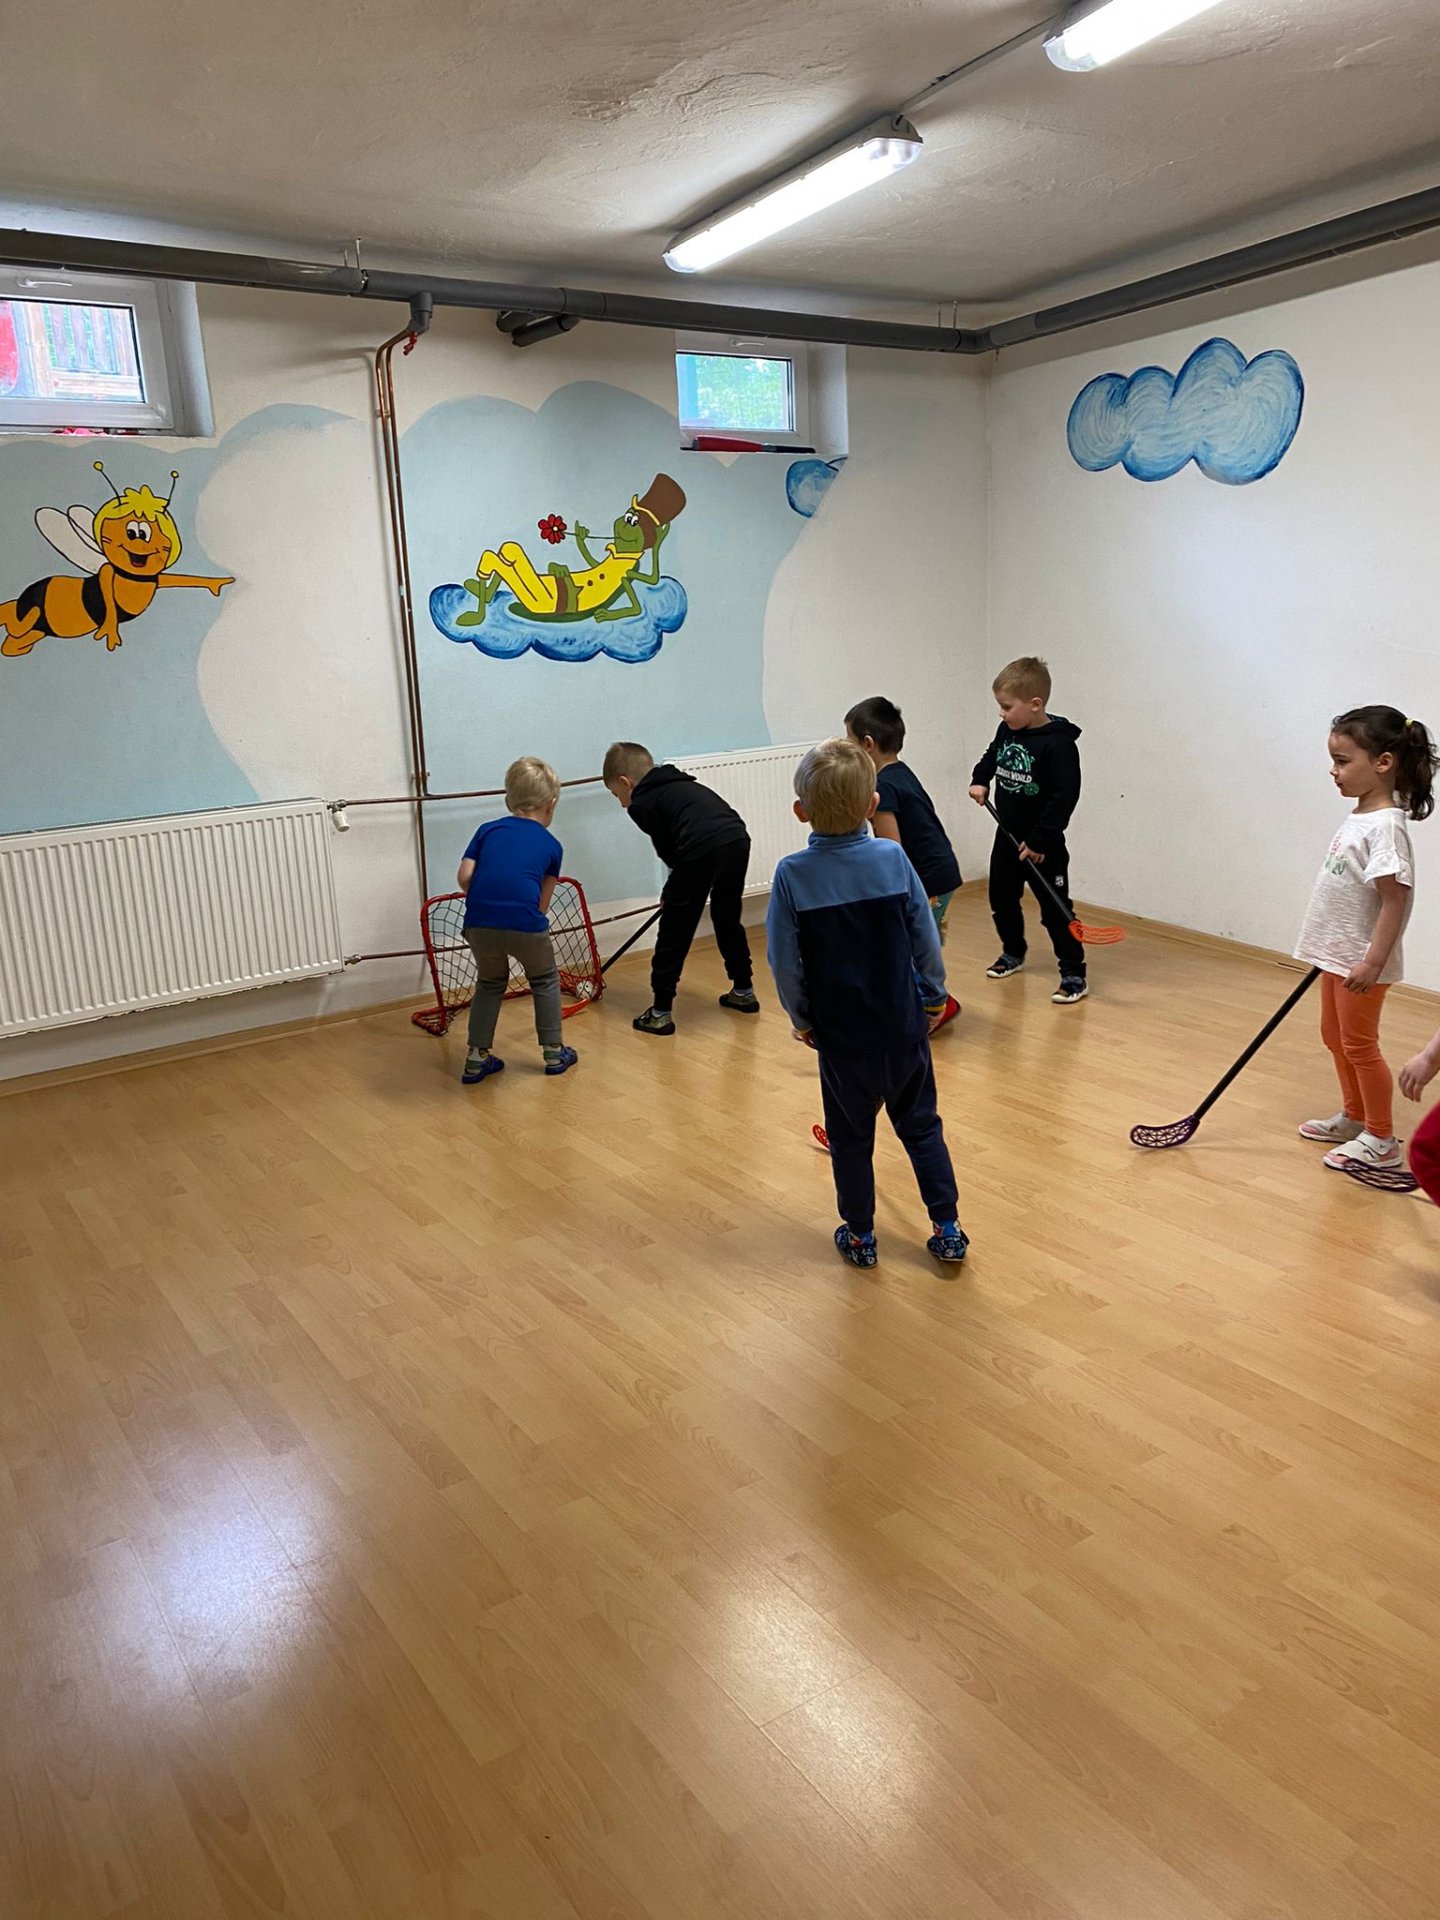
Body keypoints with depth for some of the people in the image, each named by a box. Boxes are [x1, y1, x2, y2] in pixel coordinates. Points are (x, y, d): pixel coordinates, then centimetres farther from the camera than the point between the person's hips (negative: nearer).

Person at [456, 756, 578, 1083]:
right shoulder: (552, 845, 16)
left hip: (479, 924, 2)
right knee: (545, 982, 25)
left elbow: (464, 877, 7)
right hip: (526, 924, -2)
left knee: (490, 983, 27)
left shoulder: (488, 830, 18)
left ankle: (477, 1058, 25)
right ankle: (553, 1052, 30)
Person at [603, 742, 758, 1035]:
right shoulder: (679, 784, 32)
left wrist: (672, 890, 24)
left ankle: (660, 1011, 12)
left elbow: (668, 849, 9)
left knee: (674, 931, 7)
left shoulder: (641, 803, 11)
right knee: (728, 920, 27)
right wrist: (674, 889, 38)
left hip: (702, 850, -7)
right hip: (737, 839, 7)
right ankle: (744, 990, 39)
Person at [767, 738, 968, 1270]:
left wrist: (802, 1019, 6)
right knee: (921, 1125, 18)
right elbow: (927, 941, -5)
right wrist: (934, 996, 12)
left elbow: (786, 964, -10)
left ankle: (860, 1235, 27)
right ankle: (947, 1230, 22)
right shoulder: (893, 858, -10)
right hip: (904, 1026, 2)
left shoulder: (792, 875, -14)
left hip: (842, 1034, -1)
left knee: (850, 1135, 16)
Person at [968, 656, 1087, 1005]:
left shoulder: (1058, 744, -22)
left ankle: (1074, 975, 6)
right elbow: (991, 756, 23)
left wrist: (1040, 841, -21)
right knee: (1002, 900, 20)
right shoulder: (1006, 731, 0)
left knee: (1055, 909, -3)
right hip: (1007, 836, 8)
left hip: (1043, 846, -8)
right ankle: (1013, 953, 41)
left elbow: (1065, 796, -23)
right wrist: (980, 780, 4)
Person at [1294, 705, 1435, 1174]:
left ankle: (1381, 1141, 14)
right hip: (1337, 954, 9)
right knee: (1335, 1037, 19)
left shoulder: (1385, 826, -22)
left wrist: (1373, 962, -25)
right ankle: (1354, 1118, 36)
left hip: (1361, 961, -9)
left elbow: (1395, 900, -24)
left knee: (1358, 1044, 1)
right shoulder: (1357, 817, 5)